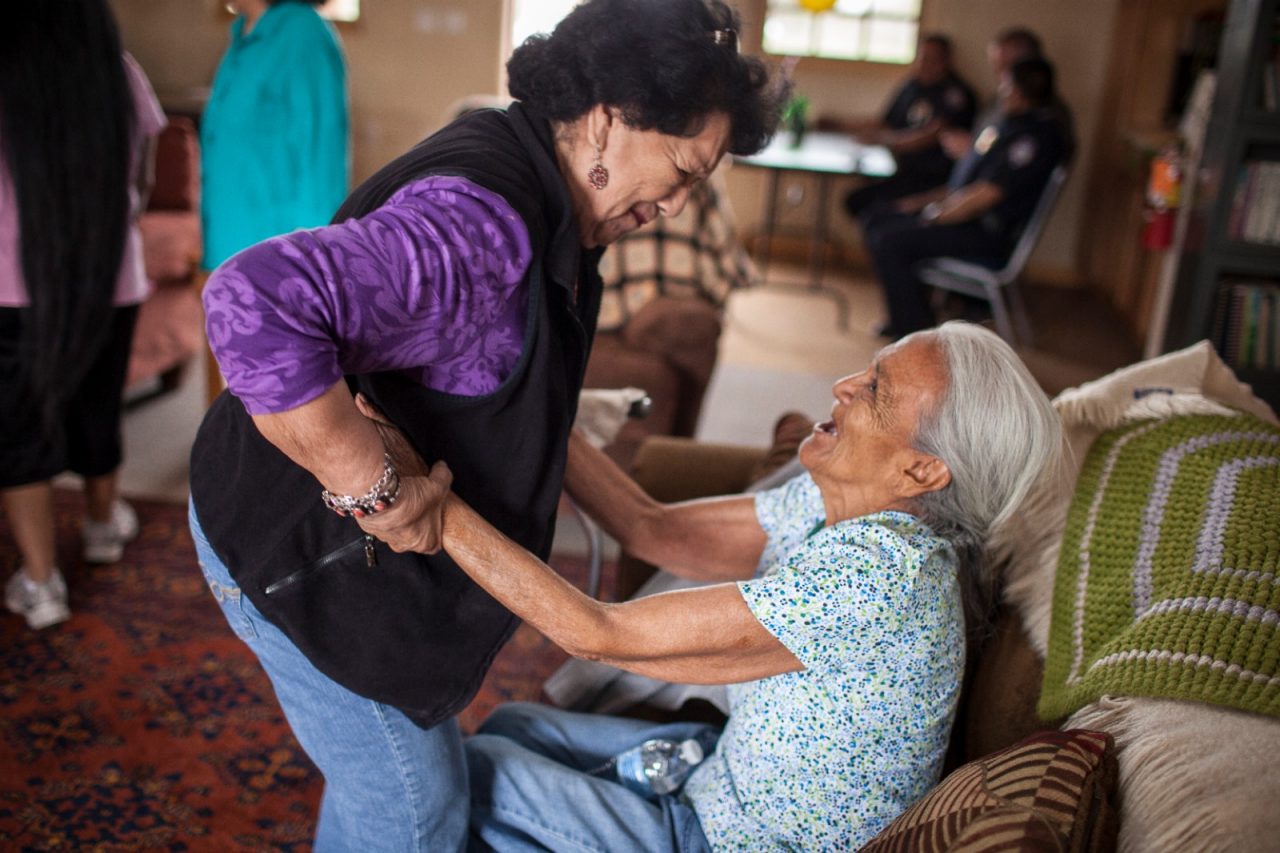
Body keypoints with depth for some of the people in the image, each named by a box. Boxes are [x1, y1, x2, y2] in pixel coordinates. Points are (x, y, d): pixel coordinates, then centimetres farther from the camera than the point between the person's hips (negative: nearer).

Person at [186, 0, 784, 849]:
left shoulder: (544, 207, 1)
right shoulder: (480, 223, -33)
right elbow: (256, 304, -45)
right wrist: (374, 489, -36)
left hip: (347, 524, 9)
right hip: (303, 549, -9)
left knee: (381, 776, 26)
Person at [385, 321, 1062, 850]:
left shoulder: (873, 576, -36)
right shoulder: (835, 504, -8)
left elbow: (596, 634, -35)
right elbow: (654, 529, -3)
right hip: (731, 781, 8)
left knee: (467, 770, 2)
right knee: (509, 726, 19)